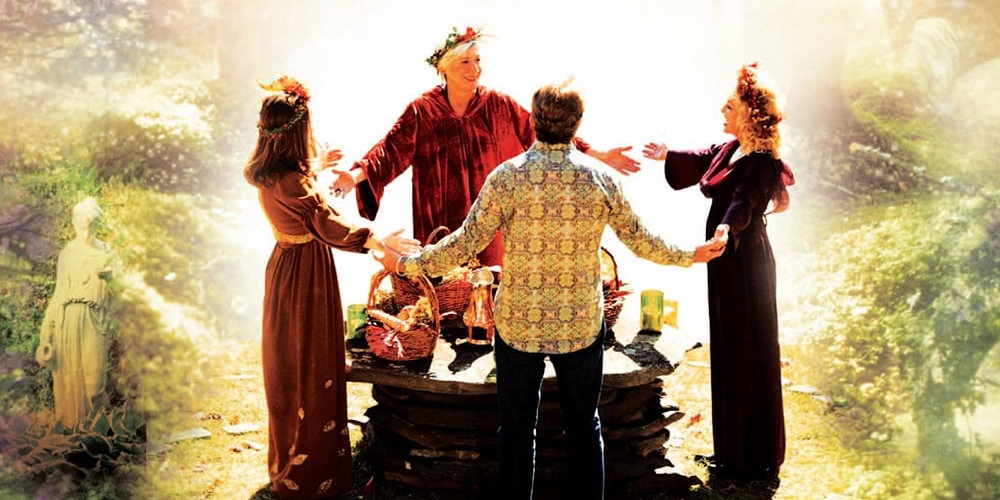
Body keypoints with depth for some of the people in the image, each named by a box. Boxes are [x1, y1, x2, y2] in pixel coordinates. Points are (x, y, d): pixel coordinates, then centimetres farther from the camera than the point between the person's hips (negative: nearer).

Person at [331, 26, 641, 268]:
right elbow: (392, 150, -9)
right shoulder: (422, 111, -4)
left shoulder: (499, 106, 0)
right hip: (441, 225, -1)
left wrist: (601, 156, 1)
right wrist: (357, 175, -28)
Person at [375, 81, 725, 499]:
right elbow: (638, 239, 4)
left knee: (517, 428, 12)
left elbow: (468, 241, -12)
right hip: (582, 324, 2)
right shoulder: (600, 179, -5)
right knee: (584, 426, 16)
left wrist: (408, 264, 0)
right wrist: (690, 256, 21)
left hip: (518, 324, -1)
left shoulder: (508, 176, -11)